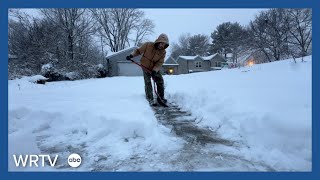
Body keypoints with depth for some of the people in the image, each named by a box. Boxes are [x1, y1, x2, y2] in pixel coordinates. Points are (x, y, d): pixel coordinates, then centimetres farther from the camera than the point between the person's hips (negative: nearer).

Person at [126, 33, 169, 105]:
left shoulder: (163, 52, -12)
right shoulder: (148, 45, -19)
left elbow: (159, 63, -15)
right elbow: (138, 50, -7)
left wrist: (154, 70, -29)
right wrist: (131, 55, -23)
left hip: (155, 69, 3)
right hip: (146, 67, -3)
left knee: (160, 82, 2)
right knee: (148, 83, -7)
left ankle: (160, 97, 18)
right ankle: (150, 99, 0)